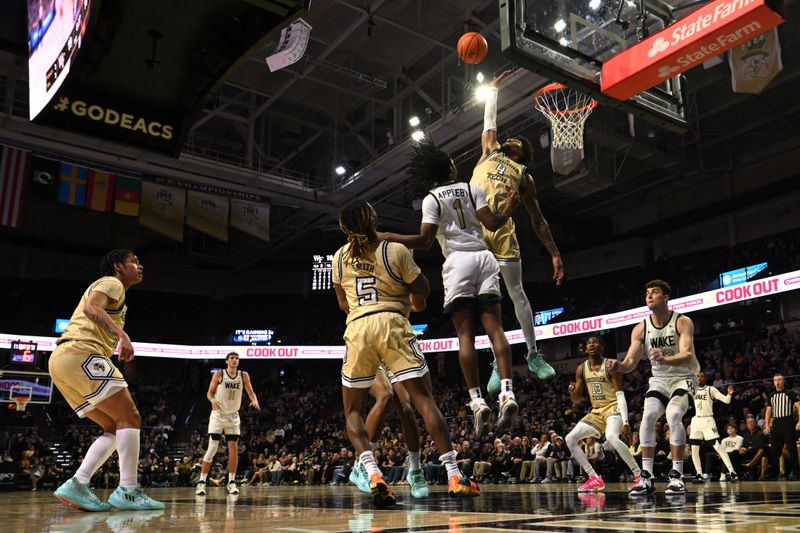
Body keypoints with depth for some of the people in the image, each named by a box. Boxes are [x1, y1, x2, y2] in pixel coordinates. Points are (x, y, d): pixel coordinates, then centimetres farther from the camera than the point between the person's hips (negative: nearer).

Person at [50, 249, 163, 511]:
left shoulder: (113, 289, 30)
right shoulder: (112, 282, 2)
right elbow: (91, 308, -18)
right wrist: (122, 334, -29)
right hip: (79, 353, -10)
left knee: (115, 427, 8)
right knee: (130, 418, -10)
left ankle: (76, 485, -2)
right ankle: (128, 491, -14)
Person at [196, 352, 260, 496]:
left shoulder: (244, 375, -1)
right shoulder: (219, 374, -8)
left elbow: (251, 393, 2)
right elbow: (209, 393, -3)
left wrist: (255, 401, -19)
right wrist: (213, 400, -24)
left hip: (233, 416, 3)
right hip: (218, 415, -3)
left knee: (234, 448, 0)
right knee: (212, 448, -8)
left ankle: (231, 482, 8)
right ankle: (202, 482, -1)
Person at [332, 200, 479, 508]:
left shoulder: (340, 258, 11)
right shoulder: (396, 251, 0)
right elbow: (422, 292, 6)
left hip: (357, 329, 2)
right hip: (392, 324, -2)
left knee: (352, 410, 12)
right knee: (425, 399, 1)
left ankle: (373, 476, -7)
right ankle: (454, 477, -3)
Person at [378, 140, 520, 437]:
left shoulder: (432, 199, 5)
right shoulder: (472, 189, 13)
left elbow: (425, 242, -4)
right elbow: (492, 223, 4)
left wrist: (387, 237, 4)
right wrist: (509, 209, 24)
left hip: (458, 261, -3)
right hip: (484, 257, 3)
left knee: (465, 335, -3)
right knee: (495, 329, -2)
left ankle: (477, 401, -10)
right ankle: (507, 393, -15)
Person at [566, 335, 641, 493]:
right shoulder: (581, 369, 6)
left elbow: (620, 395, -14)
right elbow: (576, 400, 11)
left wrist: (626, 422, -22)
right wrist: (572, 393, -14)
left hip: (613, 408, -7)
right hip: (596, 412, 7)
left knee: (611, 437, -36)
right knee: (570, 439, -2)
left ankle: (639, 476, -24)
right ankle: (594, 479, 2)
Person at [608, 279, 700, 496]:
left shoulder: (683, 322, -17)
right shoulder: (641, 328, -6)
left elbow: (687, 355, -31)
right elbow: (630, 363, -9)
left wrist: (665, 359, -52)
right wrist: (619, 366, -34)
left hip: (683, 378, -4)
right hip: (659, 379, 4)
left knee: (673, 415, -27)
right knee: (647, 417, -17)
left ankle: (677, 475, -20)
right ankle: (646, 476, -11)